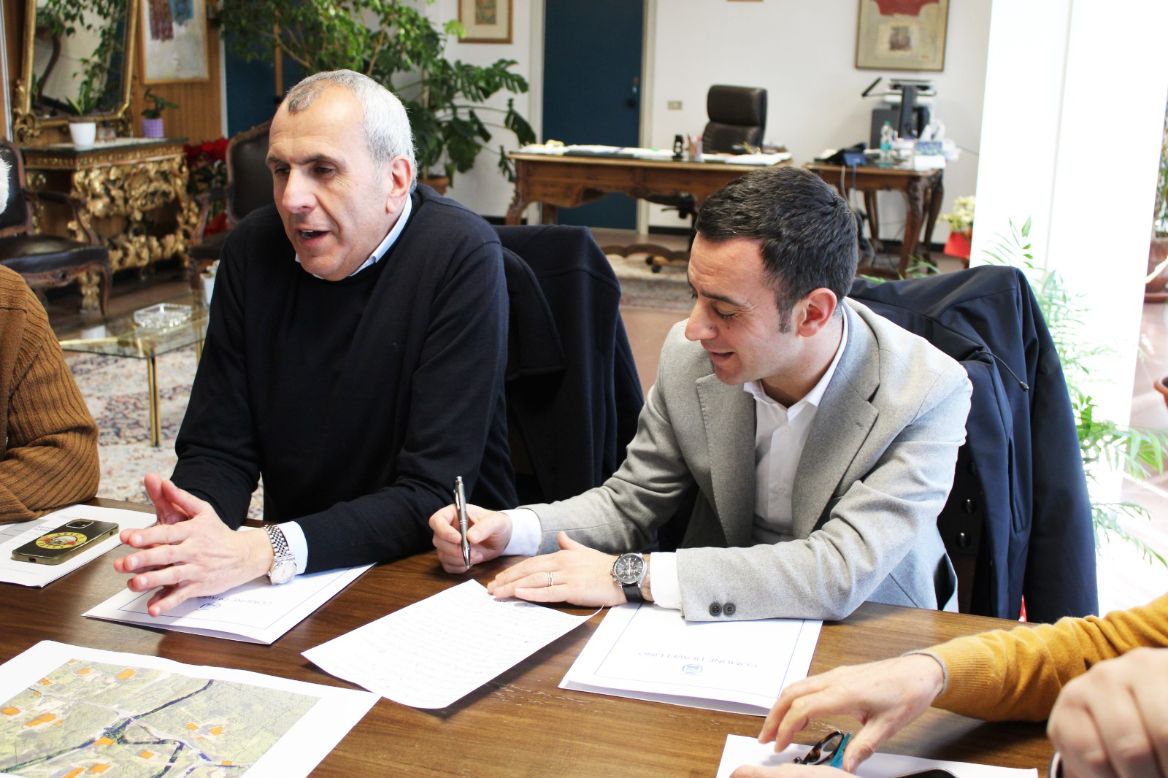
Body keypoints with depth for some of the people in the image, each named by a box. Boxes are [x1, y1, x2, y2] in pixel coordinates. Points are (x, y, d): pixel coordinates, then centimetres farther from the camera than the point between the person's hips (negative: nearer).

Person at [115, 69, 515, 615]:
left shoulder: (461, 258, -15)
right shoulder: (254, 249, 1)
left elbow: (432, 494, -19)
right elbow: (217, 447, 2)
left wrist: (264, 551, -29)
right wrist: (194, 528, -20)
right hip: (292, 584, 4)